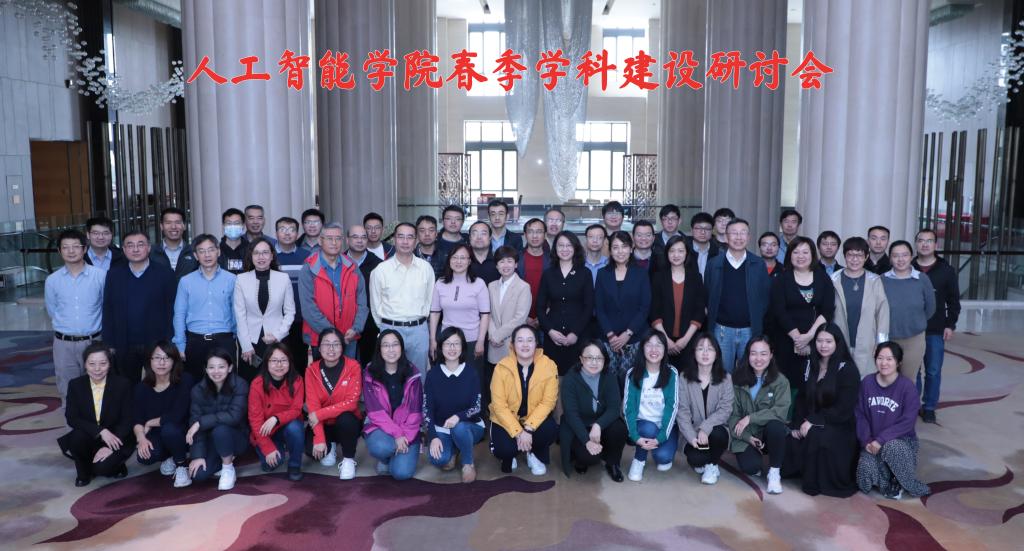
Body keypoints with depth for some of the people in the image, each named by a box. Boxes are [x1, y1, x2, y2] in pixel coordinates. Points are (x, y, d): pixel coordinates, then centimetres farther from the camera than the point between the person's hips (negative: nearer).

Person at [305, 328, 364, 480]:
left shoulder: (353, 366, -15)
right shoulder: (312, 370, -8)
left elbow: (351, 402, -20)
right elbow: (312, 405, -13)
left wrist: (320, 414, -26)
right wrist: (319, 439, -24)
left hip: (348, 422, -2)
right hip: (324, 424, 2)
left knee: (345, 419, -36)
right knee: (311, 448, -26)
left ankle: (348, 459, -7)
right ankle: (330, 447, 13)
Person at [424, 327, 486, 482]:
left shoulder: (471, 374, -7)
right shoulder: (433, 374, -5)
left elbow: (477, 407, -11)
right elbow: (426, 409, -7)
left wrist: (458, 417, -31)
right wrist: (433, 437, -20)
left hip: (470, 426, -1)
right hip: (441, 429, 1)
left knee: (459, 428, -37)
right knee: (439, 459, -29)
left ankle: (468, 463, -8)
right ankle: (452, 450, 9)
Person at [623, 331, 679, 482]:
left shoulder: (672, 373, -7)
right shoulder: (633, 373, -7)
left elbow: (672, 407, -12)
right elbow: (628, 407, -10)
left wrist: (660, 437, -24)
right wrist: (635, 436, -25)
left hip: (665, 426, 0)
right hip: (642, 424, 0)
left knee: (663, 456, -25)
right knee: (649, 428, -33)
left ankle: (664, 457, 13)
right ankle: (639, 460, -3)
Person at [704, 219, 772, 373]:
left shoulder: (759, 264, 1)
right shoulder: (714, 264, 1)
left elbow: (766, 295, 4)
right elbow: (707, 296, 5)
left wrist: (757, 319, -1)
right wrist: (711, 318, 1)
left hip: (750, 330, 0)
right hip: (722, 330, 0)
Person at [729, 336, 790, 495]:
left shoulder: (781, 381, -6)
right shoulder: (737, 379, -2)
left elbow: (780, 411, -19)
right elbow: (733, 414, -3)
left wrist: (750, 418, -24)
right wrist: (747, 437, -16)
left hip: (771, 433, 0)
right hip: (746, 436, 0)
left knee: (776, 426, -35)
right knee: (750, 467, -28)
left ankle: (774, 472, -13)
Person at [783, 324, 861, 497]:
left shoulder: (848, 370, -9)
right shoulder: (809, 365, 9)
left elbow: (843, 409, -15)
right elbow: (801, 398, 11)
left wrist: (814, 422, -21)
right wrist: (797, 424, -6)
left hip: (839, 427, -5)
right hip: (810, 423, 5)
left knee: (816, 436, -36)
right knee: (788, 440, -24)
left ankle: (815, 483, -14)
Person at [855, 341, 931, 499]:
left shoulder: (907, 386, -11)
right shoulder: (867, 383, -1)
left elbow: (907, 422, -15)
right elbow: (860, 415, 2)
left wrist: (881, 440, -21)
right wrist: (866, 441, -12)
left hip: (902, 440, -2)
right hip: (873, 442, 2)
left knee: (891, 447, -37)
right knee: (866, 467, -27)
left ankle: (899, 482, -8)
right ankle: (887, 481, 6)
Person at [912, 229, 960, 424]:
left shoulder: (946, 270, 2)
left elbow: (953, 301, 4)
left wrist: (950, 324, -3)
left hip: (936, 331, 0)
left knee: (933, 371, 4)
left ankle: (929, 407, 15)